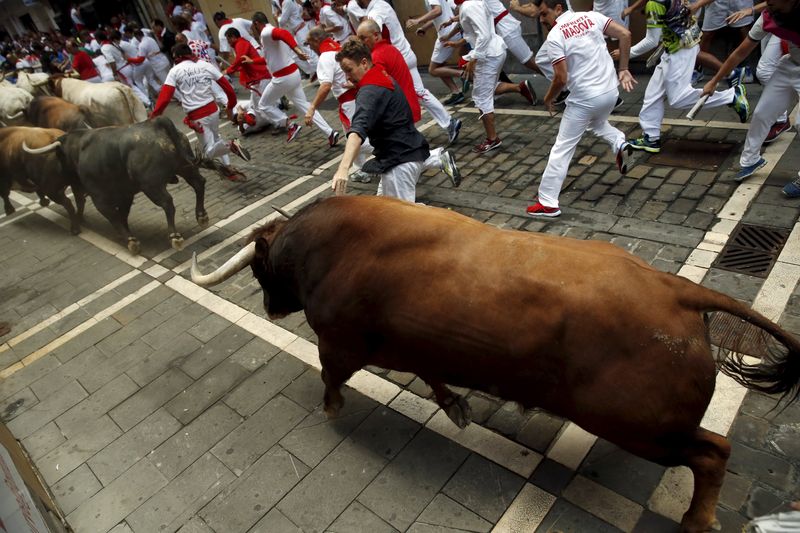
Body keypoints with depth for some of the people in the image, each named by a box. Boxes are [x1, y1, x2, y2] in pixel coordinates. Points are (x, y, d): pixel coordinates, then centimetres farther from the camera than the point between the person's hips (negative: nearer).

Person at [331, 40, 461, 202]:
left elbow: (358, 130, -40)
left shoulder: (371, 90, -22)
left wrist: (343, 169, -51)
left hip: (399, 159, -10)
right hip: (408, 148, 10)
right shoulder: (383, 77, 9)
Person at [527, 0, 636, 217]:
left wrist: (548, 98, 3)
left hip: (584, 99, -6)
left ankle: (548, 203, 4)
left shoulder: (554, 36, -11)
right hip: (611, 92, 6)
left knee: (562, 149, 2)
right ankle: (619, 143, 8)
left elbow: (561, 78, -16)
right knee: (597, 123, 37)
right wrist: (623, 70, 7)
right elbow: (625, 34, 0)